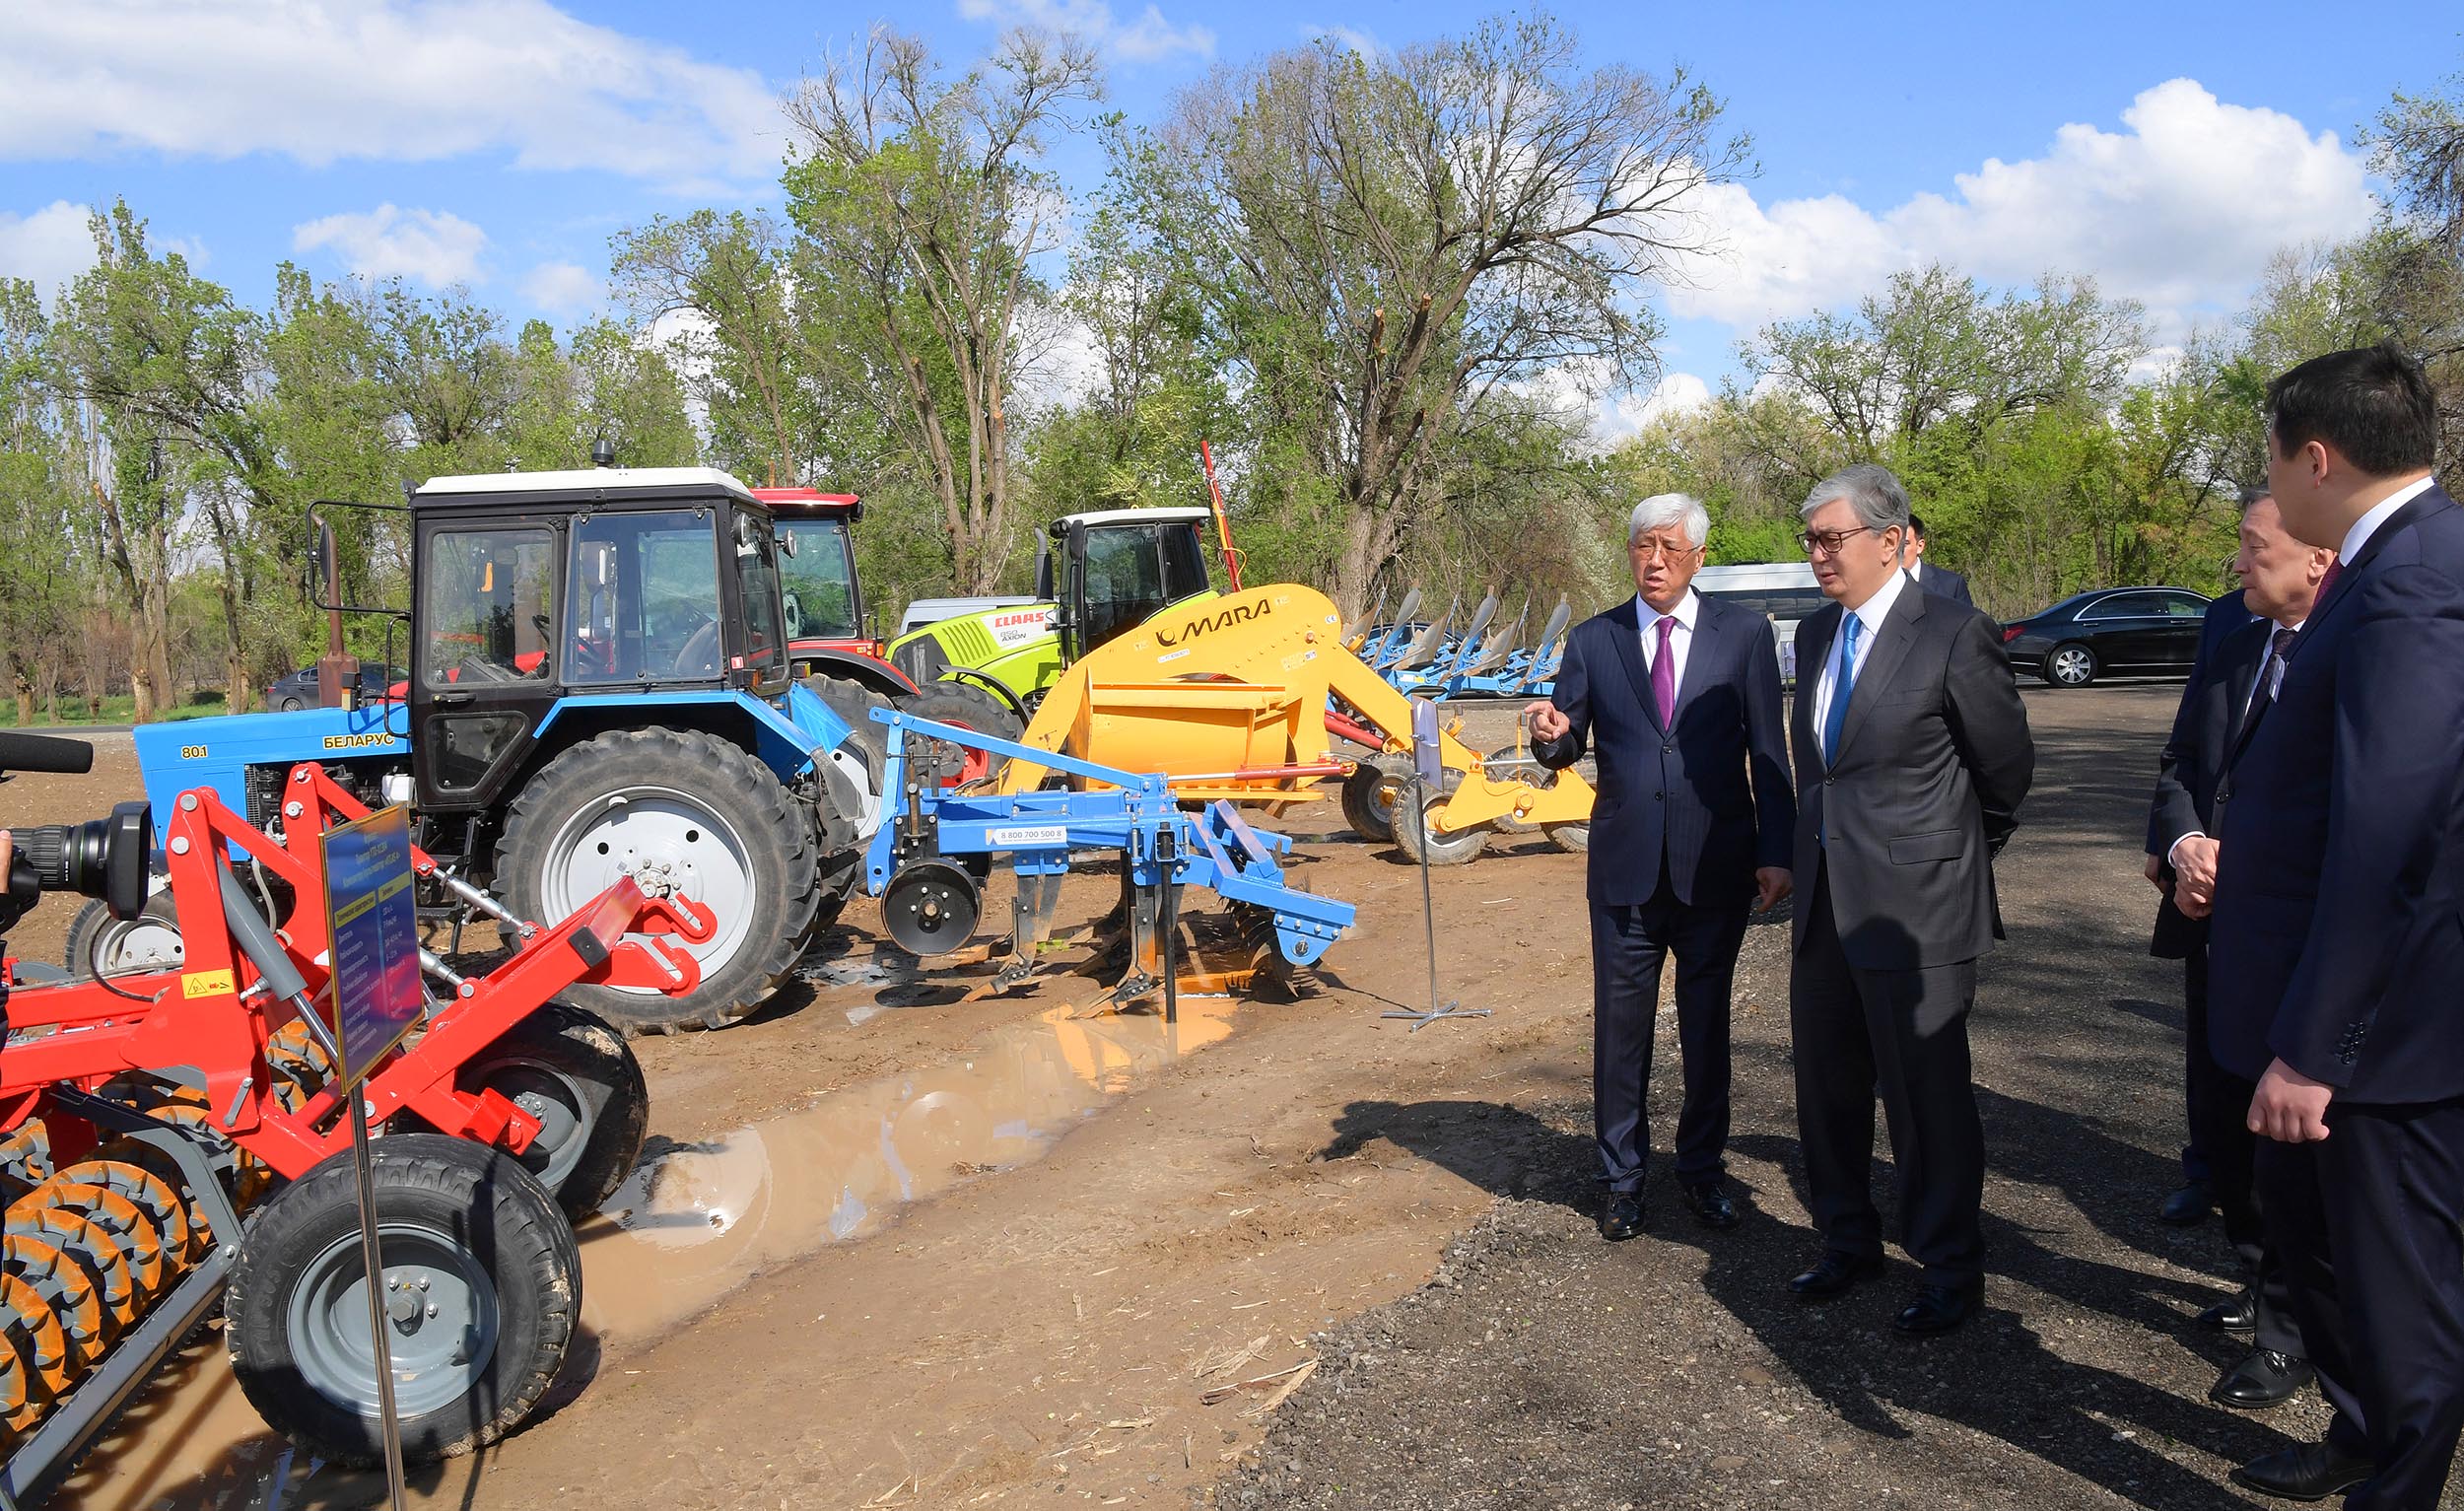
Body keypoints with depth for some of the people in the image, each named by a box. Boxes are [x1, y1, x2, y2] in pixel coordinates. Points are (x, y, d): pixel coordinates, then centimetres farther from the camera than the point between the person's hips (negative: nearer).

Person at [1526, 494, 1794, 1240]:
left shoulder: (1744, 633, 0)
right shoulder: (1593, 640, 3)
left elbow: (1768, 751, 1)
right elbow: (1567, 748, 5)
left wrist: (1774, 852, -4)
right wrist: (1551, 735, -19)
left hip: (1717, 864, 0)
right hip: (1625, 867, 1)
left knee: (1706, 1023, 12)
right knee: (1620, 1027, 7)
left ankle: (1702, 1166, 30)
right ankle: (1622, 1176, 22)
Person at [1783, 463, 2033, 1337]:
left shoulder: (1953, 635, -12)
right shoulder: (1815, 633, 9)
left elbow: (2008, 765, -2)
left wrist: (1961, 852, 9)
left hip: (1914, 904, -7)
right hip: (1825, 899, 7)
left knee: (1927, 1095, 4)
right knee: (1827, 1088, 16)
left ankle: (1950, 1271, 22)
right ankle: (1849, 1243, 35)